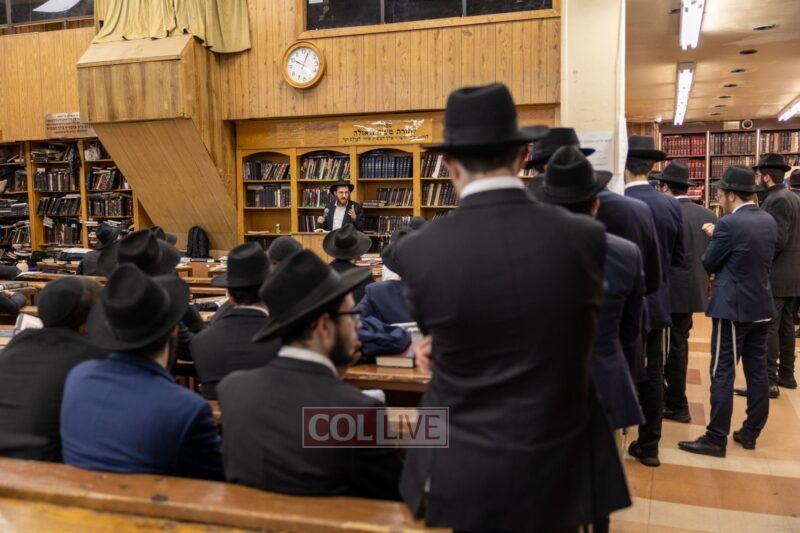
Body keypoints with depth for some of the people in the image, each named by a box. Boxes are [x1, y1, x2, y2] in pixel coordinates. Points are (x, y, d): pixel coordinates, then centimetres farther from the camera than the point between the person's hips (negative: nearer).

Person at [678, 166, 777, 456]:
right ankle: (751, 432, 23)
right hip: (761, 307, 8)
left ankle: (716, 439, 2)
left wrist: (713, 238, 10)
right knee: (757, 371, 13)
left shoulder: (728, 224, -17)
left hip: (733, 308, -8)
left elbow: (707, 265, -9)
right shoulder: (769, 221, 7)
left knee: (722, 374, -3)